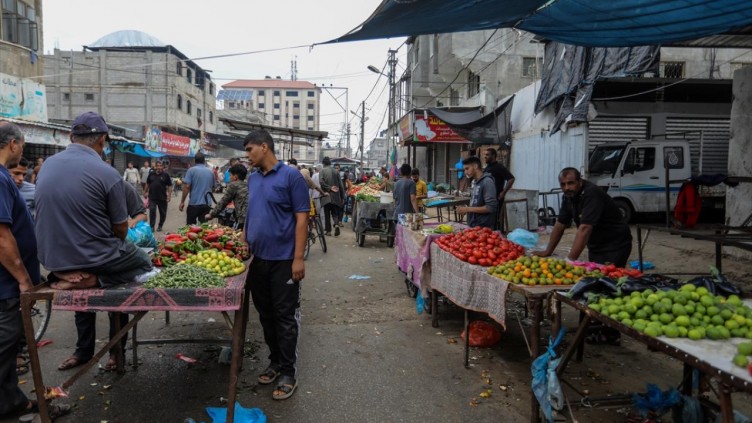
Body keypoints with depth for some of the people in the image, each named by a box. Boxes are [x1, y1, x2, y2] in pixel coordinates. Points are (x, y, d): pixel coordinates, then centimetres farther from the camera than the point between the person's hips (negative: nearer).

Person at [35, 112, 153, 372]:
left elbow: (55, 216, 13)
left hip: (52, 260, 6)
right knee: (144, 262, 19)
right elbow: (121, 230, -9)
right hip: (93, 259, -6)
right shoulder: (107, 174, -16)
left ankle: (83, 351, 29)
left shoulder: (47, 165, 2)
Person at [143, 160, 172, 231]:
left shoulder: (165, 175, -3)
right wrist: (145, 192, 17)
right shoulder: (151, 174, 6)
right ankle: (151, 226, 1)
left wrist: (169, 195, -10)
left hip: (162, 198, -1)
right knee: (152, 211, -6)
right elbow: (147, 184, 17)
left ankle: (160, 226, 25)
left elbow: (169, 186, -4)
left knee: (163, 213, 8)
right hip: (152, 197, 1)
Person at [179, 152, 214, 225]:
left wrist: (182, 202, -6)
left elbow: (187, 186, -12)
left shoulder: (191, 170, -6)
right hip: (207, 204, 4)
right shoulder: (210, 172, 7)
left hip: (194, 203, -3)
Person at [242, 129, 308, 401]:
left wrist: (298, 258, -18)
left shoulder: (291, 176, -10)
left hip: (283, 260, -6)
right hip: (257, 258, 7)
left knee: (285, 316, 3)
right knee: (265, 314, 15)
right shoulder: (252, 179, 10)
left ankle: (288, 372, 15)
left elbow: (301, 218, -13)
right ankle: (275, 362, 31)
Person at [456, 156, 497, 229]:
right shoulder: (475, 182, 12)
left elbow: (490, 207, -19)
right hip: (473, 226, 8)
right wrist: (466, 208, 2)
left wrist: (468, 209, -17)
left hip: (483, 228, -8)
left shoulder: (487, 182, -13)